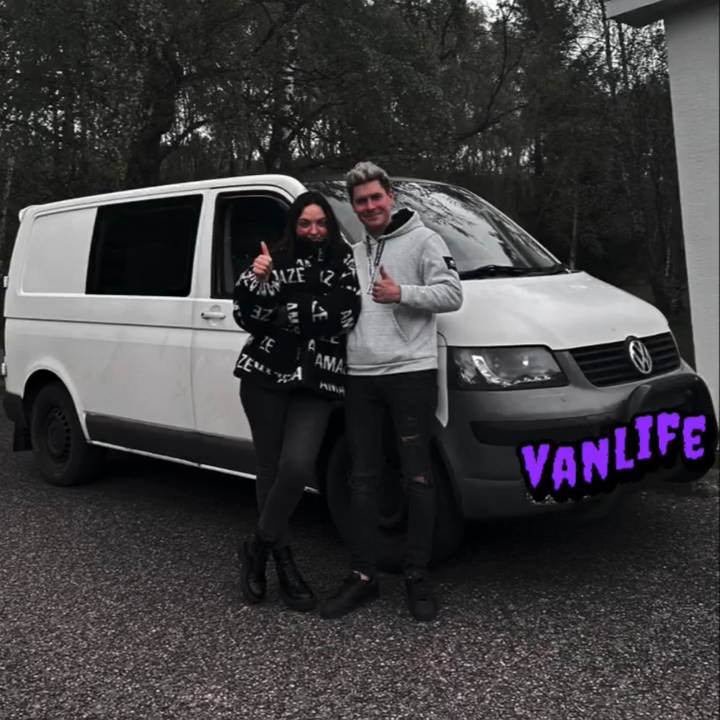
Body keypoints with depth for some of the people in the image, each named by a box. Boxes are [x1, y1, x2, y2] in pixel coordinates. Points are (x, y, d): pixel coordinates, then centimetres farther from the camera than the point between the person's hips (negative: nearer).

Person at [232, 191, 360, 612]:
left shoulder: (345, 262, 8)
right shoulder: (275, 260, 11)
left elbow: (344, 314, -7)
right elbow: (246, 316, 4)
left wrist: (281, 312, -6)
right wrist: (255, 282, -15)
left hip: (317, 380, -1)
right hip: (265, 375, 1)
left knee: (297, 466, -16)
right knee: (271, 469, 3)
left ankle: (260, 548, 6)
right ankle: (282, 561, 17)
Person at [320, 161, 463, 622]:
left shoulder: (423, 240, 2)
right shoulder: (354, 255, 21)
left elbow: (452, 294, -8)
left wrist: (401, 294, -16)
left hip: (411, 373, -6)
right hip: (360, 377, 6)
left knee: (417, 477, 0)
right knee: (363, 479, 8)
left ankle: (418, 576, 11)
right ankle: (363, 576, 16)